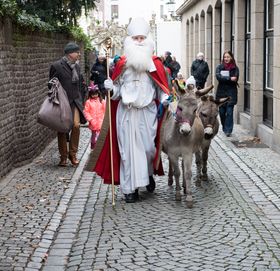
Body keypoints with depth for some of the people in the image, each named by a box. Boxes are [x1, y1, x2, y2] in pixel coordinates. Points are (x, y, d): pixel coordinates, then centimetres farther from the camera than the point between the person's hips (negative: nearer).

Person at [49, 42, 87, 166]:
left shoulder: (77, 66, 12)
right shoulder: (56, 66, -6)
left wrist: (81, 100, 15)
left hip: (75, 101, 4)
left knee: (76, 125, -14)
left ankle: (73, 154, 1)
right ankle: (63, 156, 15)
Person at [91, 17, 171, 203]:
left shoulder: (155, 64, 2)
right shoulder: (122, 64, 2)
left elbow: (161, 88, 8)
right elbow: (117, 92, 6)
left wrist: (164, 99, -11)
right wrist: (111, 89, -15)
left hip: (148, 112, 0)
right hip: (126, 113, 0)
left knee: (149, 147, 0)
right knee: (128, 148, 1)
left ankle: (149, 174, 32)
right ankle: (130, 188, 9)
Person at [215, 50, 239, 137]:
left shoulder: (235, 68, 1)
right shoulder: (219, 67, 4)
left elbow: (235, 79, -11)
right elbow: (218, 77, -12)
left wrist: (224, 78, -14)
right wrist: (230, 79, -19)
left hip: (231, 93, -2)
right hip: (221, 92, 2)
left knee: (229, 112, -7)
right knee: (222, 112, 8)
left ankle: (228, 130, -4)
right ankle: (225, 128, 28)